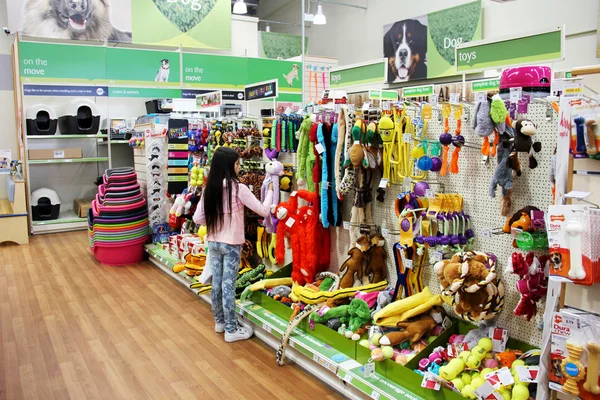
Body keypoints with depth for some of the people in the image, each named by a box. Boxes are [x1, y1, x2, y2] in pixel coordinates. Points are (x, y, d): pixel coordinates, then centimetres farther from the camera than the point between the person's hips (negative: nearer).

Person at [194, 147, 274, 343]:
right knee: (228, 286, 1)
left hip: (213, 242, 6)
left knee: (216, 283, 15)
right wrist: (270, 190, 3)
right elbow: (263, 211, -12)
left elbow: (197, 218, 2)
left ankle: (220, 321, 32)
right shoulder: (238, 188, -16)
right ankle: (231, 330, 12)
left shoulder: (209, 188, 1)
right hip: (231, 244, -6)